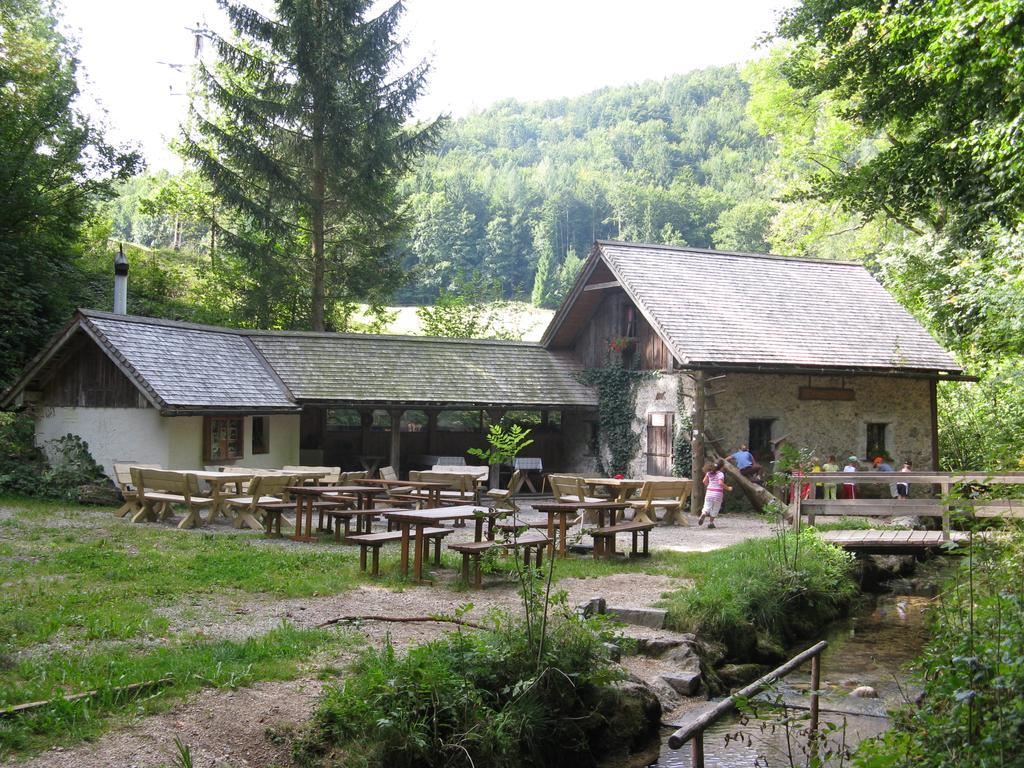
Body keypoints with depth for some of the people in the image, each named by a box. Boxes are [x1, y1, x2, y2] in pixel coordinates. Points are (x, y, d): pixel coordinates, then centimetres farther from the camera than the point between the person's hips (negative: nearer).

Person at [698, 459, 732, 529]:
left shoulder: (709, 473, 6)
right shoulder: (721, 474, -10)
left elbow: (704, 481, 7)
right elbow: (720, 483, -24)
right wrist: (728, 488, -13)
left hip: (709, 492, 4)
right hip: (718, 493, -4)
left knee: (707, 507, 6)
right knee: (715, 509, 11)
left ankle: (702, 515, -23)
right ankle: (711, 522, 12)